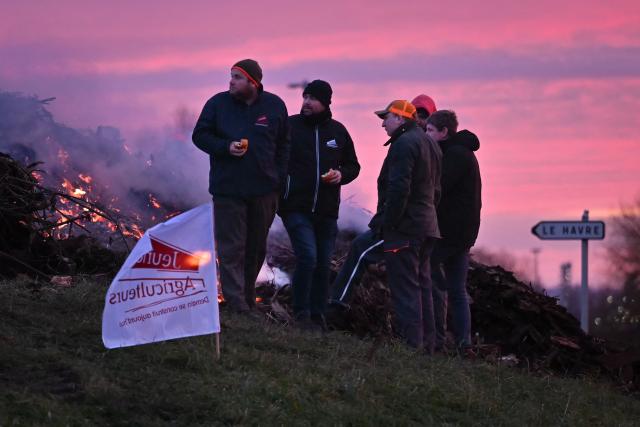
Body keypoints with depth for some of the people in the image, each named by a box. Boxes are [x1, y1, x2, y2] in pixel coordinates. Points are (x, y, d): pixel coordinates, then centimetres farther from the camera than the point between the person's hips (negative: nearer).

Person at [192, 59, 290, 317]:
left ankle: (248, 302, 22)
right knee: (231, 249, -7)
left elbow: (284, 144, 11)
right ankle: (237, 306, -10)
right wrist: (226, 147, -15)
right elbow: (200, 136, 3)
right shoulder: (218, 104, -1)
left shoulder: (274, 106, 3)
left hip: (264, 190, 2)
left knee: (256, 248, 11)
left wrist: (280, 178, 4)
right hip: (228, 189, -2)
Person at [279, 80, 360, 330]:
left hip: (327, 212, 4)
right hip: (296, 208, -4)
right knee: (307, 258, -17)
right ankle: (301, 314, -6)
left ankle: (317, 316, 18)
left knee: (323, 265, 7)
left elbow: (353, 166, 19)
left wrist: (341, 174, -3)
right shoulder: (290, 126, -1)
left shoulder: (338, 131, 9)